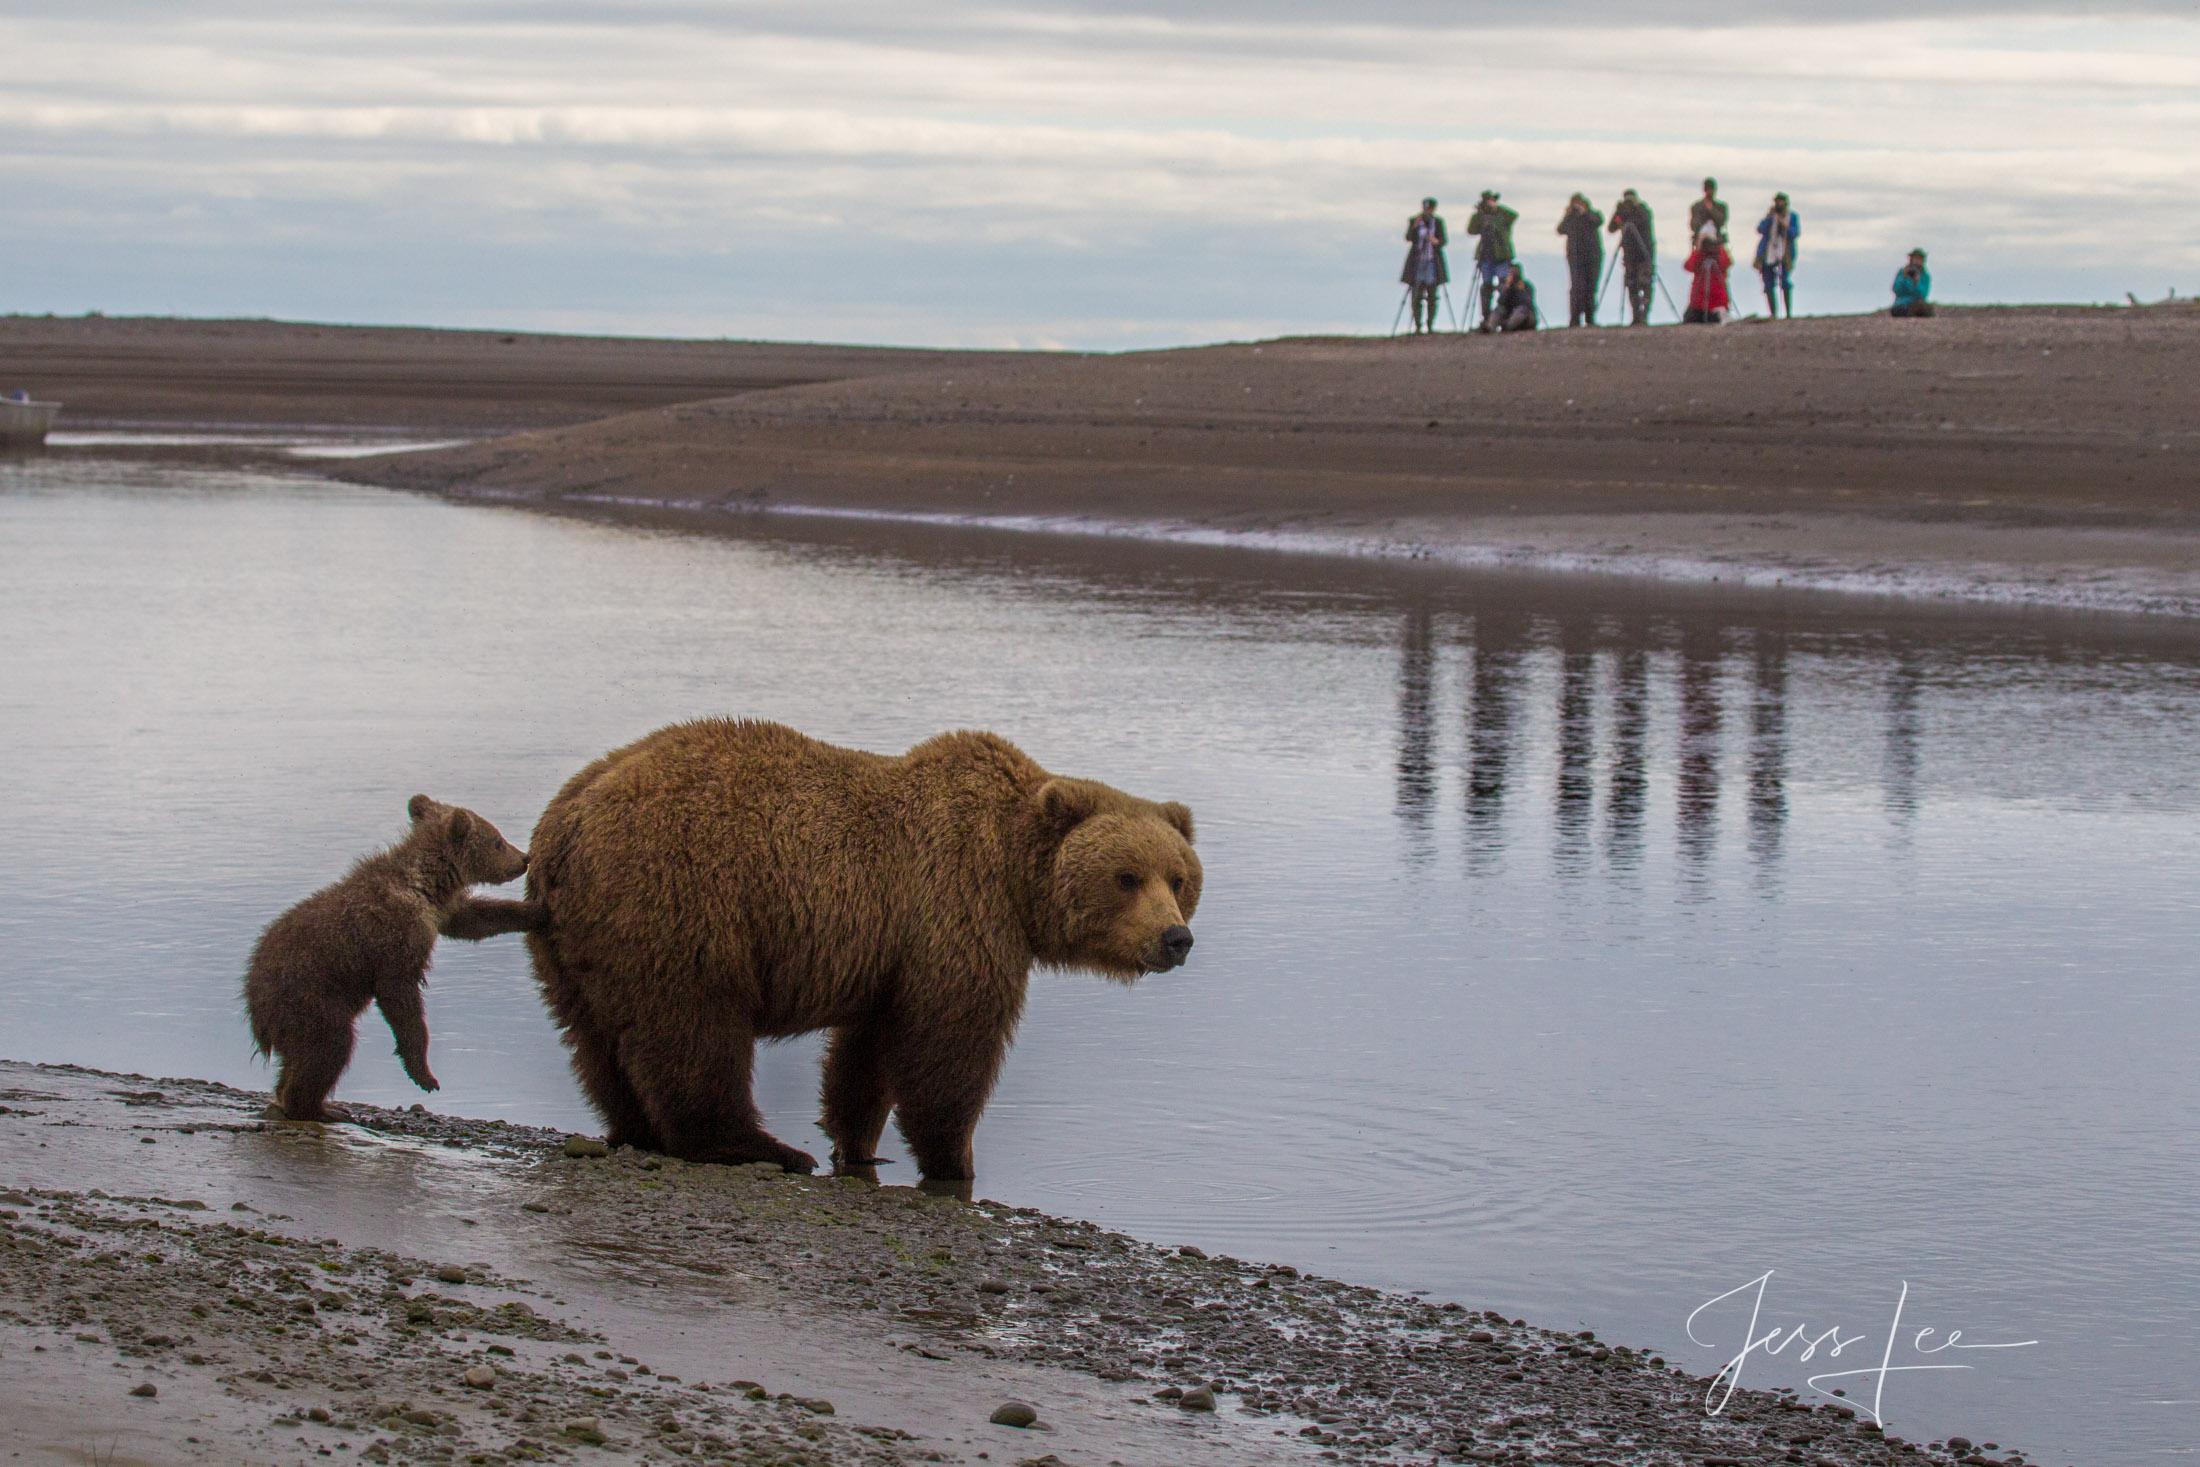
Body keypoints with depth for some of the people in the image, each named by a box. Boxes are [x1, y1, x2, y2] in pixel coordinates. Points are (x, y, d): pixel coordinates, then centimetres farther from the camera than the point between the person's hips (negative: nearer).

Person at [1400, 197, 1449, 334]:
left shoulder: (1438, 222, 5)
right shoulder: (1413, 221, 2)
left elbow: (1444, 241, 2)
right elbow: (1408, 238, -10)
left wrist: (1436, 241, -19)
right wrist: (1415, 226, -24)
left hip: (1433, 261, 1)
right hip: (1417, 261, -1)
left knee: (1432, 295, -3)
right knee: (1417, 295, -8)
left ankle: (1430, 325, 4)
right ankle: (1417, 326, -6)